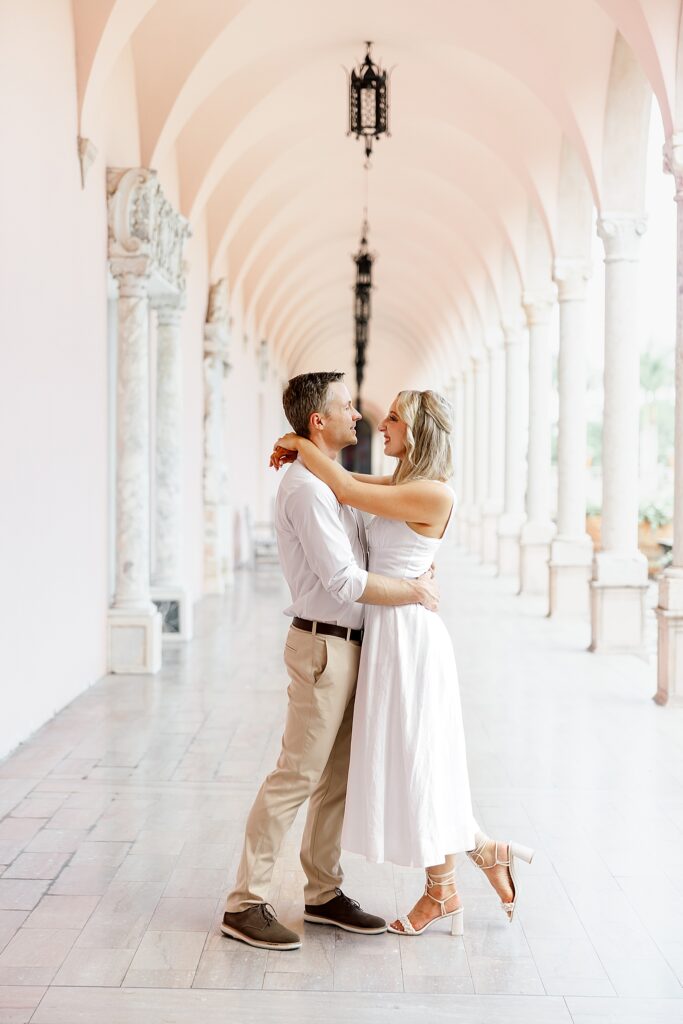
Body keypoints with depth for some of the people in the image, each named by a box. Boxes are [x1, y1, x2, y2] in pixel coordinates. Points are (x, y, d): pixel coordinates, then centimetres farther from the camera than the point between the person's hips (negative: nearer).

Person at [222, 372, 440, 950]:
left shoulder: (329, 482, 15)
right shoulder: (306, 487, -18)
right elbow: (343, 581, -22)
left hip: (347, 643, 10)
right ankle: (246, 903, 2)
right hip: (323, 646, -10)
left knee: (339, 775, 13)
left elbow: (364, 550, 25)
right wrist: (416, 592, -12)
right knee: (297, 774, -6)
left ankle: (324, 893, 22)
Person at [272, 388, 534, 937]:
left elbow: (347, 491, -18)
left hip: (408, 634, -9)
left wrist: (301, 444, -5)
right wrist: (299, 452, 5)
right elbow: (349, 479, 22)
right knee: (405, 762, 15)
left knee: (416, 759, 2)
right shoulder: (404, 484, 10)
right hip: (389, 631, 9)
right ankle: (487, 850, 26)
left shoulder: (432, 494, -17)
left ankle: (442, 891, 17)